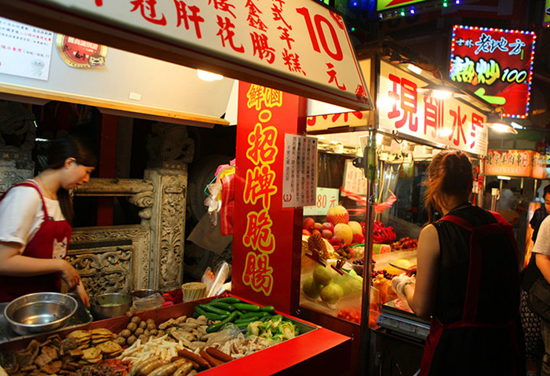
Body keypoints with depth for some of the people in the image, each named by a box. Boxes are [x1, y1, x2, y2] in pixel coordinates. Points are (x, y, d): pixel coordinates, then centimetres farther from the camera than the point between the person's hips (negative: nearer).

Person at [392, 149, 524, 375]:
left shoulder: (434, 233, -18)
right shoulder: (502, 225, -2)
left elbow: (422, 309, -13)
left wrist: (405, 285, 7)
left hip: (456, 349, -5)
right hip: (506, 347, 5)